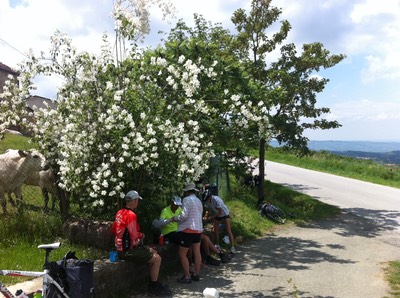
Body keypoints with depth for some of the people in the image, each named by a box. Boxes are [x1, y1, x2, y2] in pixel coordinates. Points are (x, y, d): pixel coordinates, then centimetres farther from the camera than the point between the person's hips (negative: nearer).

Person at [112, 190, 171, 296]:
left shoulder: (120, 212, 6)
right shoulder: (131, 215, -22)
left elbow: (114, 230, 16)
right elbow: (135, 236, -23)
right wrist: (142, 235, 0)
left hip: (120, 247, 10)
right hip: (128, 250, -10)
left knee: (153, 252, 21)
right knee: (157, 259, -7)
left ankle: (154, 282, 26)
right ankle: (154, 287, 7)